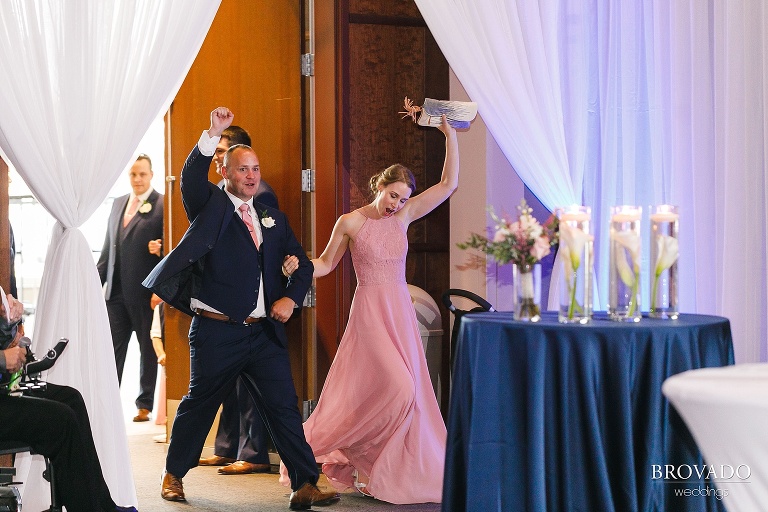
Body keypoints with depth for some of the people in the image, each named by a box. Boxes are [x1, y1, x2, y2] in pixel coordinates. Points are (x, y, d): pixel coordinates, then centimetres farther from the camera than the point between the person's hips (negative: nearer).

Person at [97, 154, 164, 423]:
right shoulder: (118, 203, 14)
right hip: (116, 290, 6)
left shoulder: (162, 205, -6)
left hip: (146, 291, -5)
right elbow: (108, 247, 18)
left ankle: (145, 404, 15)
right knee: (112, 349, 7)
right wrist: (96, 280, 14)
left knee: (149, 350, 6)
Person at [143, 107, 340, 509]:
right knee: (199, 403, 10)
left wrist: (291, 297, -3)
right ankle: (173, 474, 29)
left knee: (284, 407, 0)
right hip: (216, 332, -3)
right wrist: (212, 135, -31)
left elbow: (301, 264, 16)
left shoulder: (274, 219, 15)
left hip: (265, 332, 4)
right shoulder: (210, 207, 2)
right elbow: (191, 177, -18)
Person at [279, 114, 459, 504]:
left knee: (406, 392, 5)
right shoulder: (350, 223, -5)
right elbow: (326, 264, 5)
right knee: (396, 387, -16)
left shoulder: (404, 216, 5)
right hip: (370, 311, -5)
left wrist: (450, 135, -3)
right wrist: (298, 267, -16)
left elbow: (449, 184, 3)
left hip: (401, 311, 5)